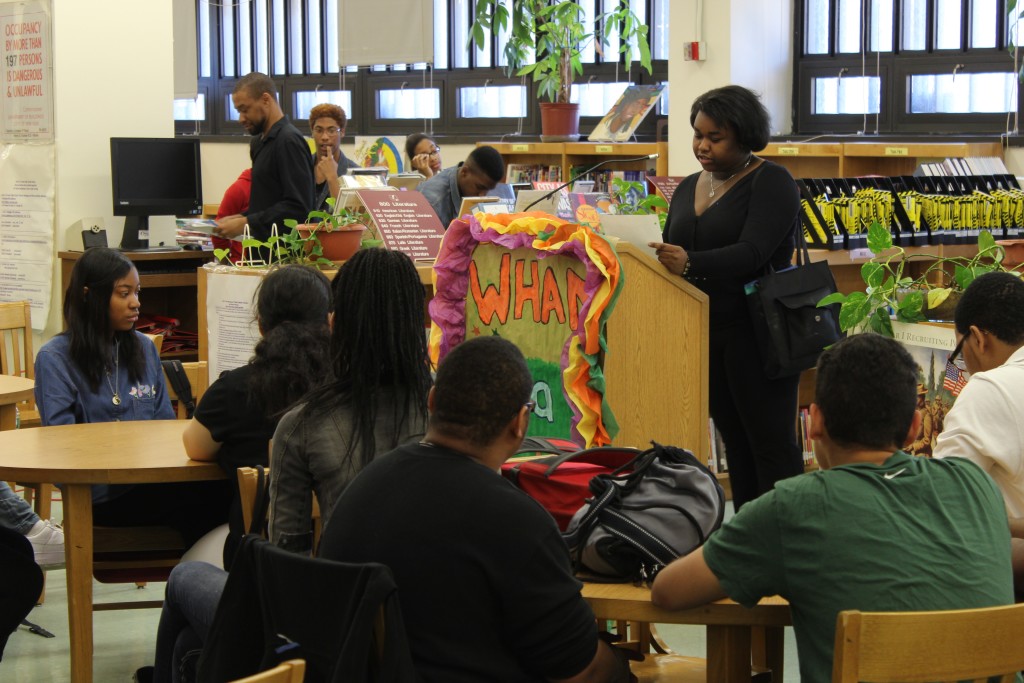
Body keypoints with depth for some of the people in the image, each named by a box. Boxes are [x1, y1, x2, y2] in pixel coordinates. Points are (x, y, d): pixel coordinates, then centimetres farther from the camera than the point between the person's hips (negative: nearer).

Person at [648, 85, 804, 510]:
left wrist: (690, 264, -36)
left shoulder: (771, 183, -8)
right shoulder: (689, 189, 14)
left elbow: (752, 254, -23)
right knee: (736, 443, 11)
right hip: (706, 333, 7)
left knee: (771, 444, -6)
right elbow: (667, 258, 21)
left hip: (757, 334, -7)